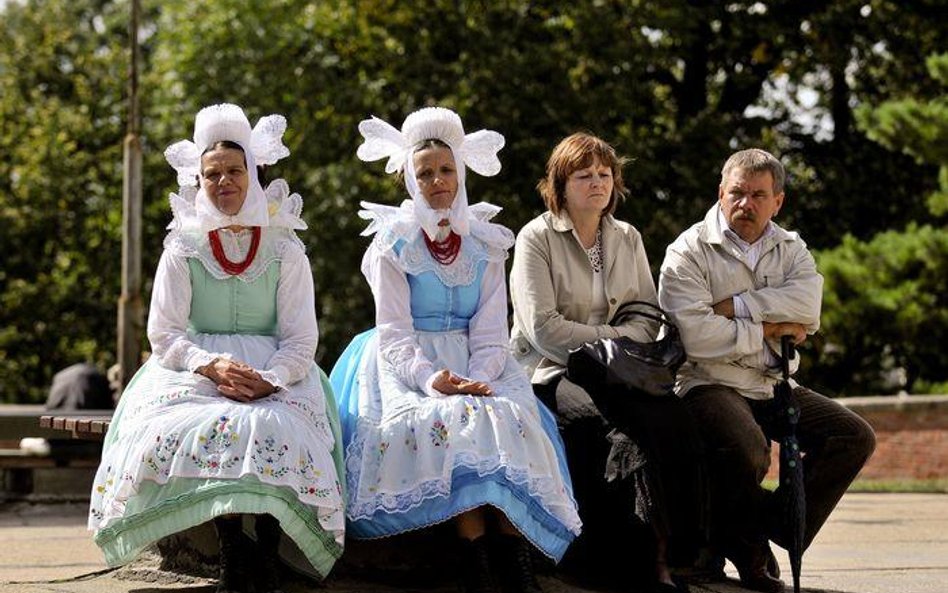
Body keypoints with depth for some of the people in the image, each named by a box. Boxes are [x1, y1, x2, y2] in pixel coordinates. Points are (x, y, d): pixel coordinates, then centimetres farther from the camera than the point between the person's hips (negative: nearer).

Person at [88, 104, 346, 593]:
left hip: (275, 374, 0)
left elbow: (301, 339, 1)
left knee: (275, 431, -34)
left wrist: (268, 379, -19)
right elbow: (164, 333, 0)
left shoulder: (284, 251, 6)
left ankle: (268, 553, -18)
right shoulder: (183, 250, 6)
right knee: (189, 433, -33)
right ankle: (231, 551, -19)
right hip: (195, 371, 0)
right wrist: (213, 366, -19)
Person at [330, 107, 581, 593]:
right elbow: (394, 333, -7)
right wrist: (431, 379, -26)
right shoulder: (393, 243, 2)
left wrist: (478, 381, -18)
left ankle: (512, 550, -30)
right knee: (449, 423, -34)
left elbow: (490, 333, 4)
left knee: (512, 421, -29)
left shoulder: (486, 244, 10)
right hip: (408, 365, -3)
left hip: (476, 365, 3)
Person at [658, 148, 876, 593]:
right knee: (747, 450, -34)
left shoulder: (791, 250, 13)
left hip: (774, 387, 6)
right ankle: (744, 544, -4)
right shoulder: (689, 252, -3)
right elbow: (696, 335, -18)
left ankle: (769, 528, -4)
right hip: (710, 384, -6)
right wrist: (769, 329, -10)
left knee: (855, 438, -8)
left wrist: (735, 306, -16)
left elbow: (806, 305, -10)